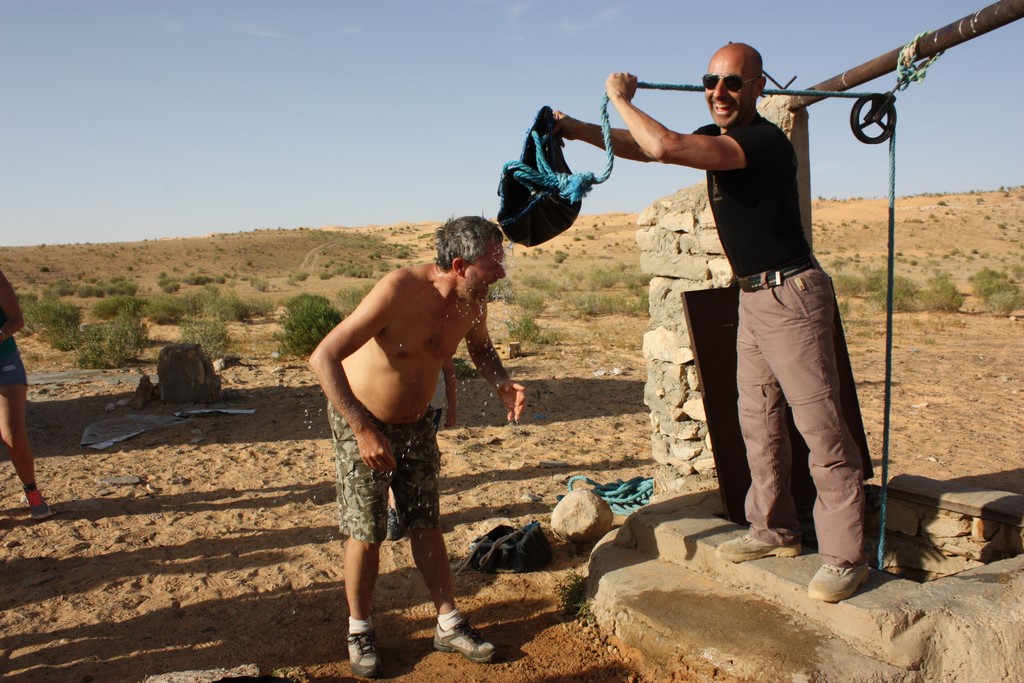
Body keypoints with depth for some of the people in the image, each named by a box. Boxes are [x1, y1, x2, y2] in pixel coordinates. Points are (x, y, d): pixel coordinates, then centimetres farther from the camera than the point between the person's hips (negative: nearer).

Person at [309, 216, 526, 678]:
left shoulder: (472, 301, -12)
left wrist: (503, 385, -9)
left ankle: (449, 625, 21)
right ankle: (360, 630, 22)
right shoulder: (400, 290, -32)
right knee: (366, 532, 1)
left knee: (426, 525, 10)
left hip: (415, 424, 5)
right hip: (359, 421, -5)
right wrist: (365, 431, -37)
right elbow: (323, 358, -33)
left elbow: (480, 347, 12)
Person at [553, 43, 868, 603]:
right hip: (753, 297, 9)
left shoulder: (765, 141, -21)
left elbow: (664, 147, -30)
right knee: (758, 421, 13)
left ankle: (845, 556, 3)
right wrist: (579, 130, 9)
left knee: (821, 426, -5)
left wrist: (621, 99, -13)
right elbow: (645, 146, 18)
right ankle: (775, 531, 26)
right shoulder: (715, 136, 9)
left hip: (792, 295, -9)